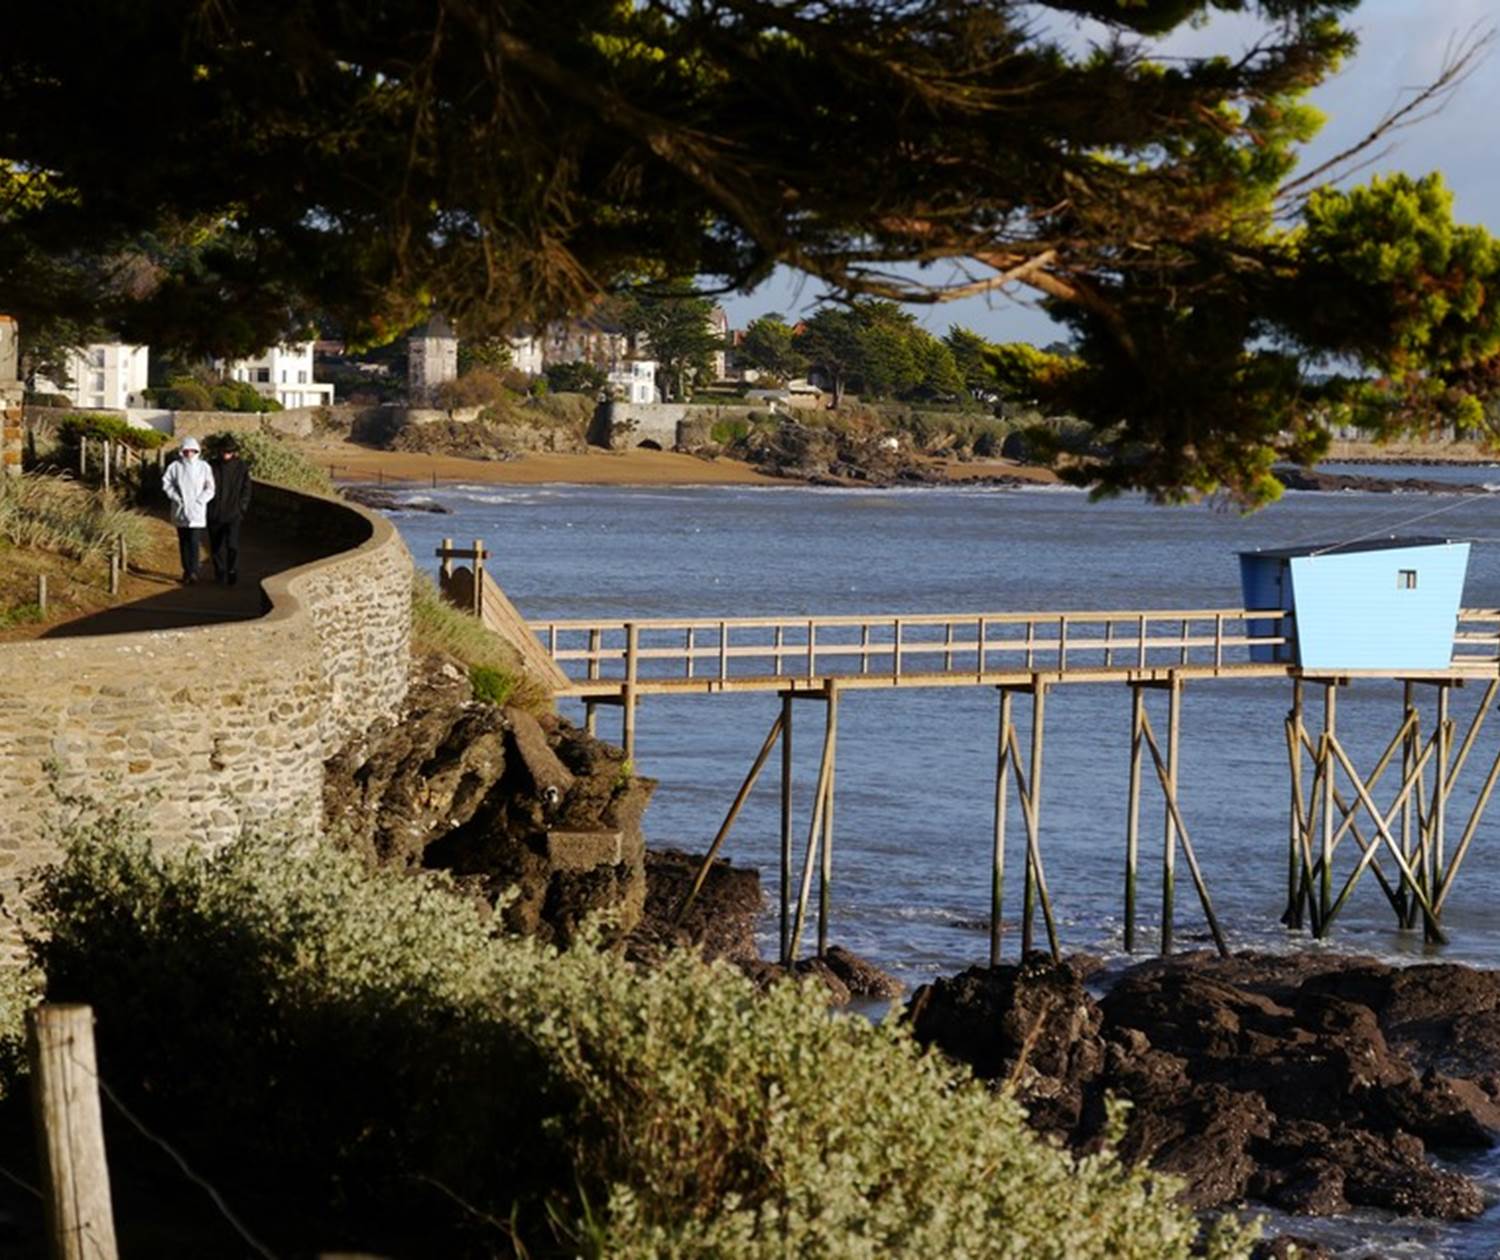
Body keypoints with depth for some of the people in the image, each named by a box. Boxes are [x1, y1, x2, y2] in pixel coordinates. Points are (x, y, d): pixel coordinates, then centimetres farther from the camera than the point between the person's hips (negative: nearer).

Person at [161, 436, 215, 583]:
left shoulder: (204, 467, 0)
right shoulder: (175, 466, 2)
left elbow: (209, 488, 1)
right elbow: (167, 483, 4)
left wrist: (199, 501, -10)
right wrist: (176, 498, -6)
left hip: (197, 512, -2)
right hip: (180, 510, 2)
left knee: (195, 541, -13)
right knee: (183, 542, 8)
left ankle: (193, 571, -19)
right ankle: (186, 570, 16)